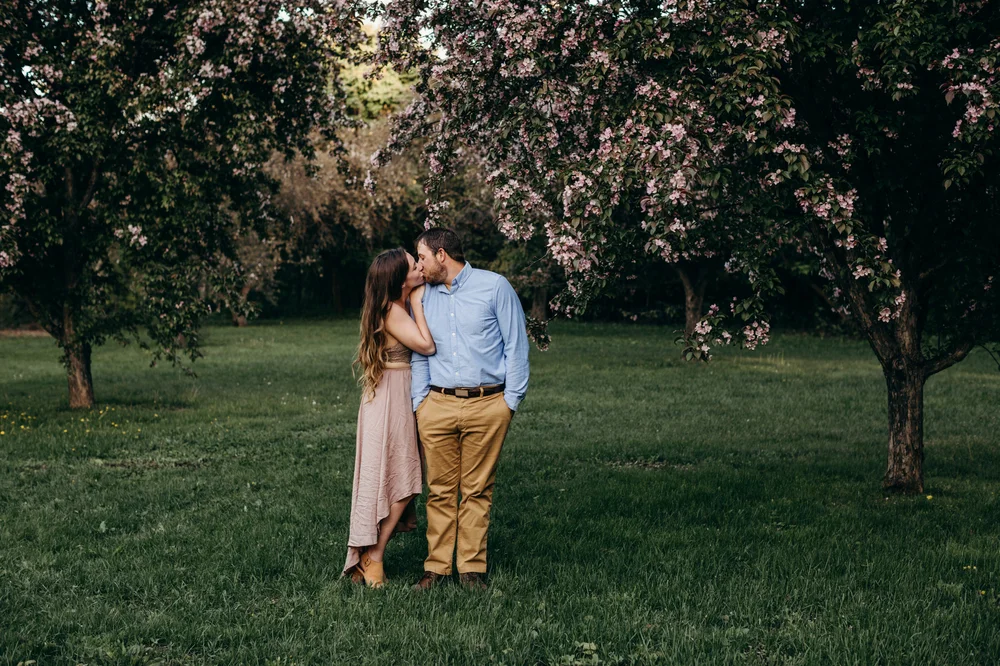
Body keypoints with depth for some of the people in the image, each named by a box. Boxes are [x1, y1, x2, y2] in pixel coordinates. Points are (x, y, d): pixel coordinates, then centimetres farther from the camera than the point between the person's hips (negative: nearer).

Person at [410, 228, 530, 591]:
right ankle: (436, 567, 9)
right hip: (438, 406, 3)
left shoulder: (494, 286, 1)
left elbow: (516, 345, 1)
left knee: (477, 490, 1)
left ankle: (472, 568, 8)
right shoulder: (424, 297, 14)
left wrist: (511, 399, -4)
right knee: (440, 490, 3)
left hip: (487, 405, -3)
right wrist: (418, 404, 8)